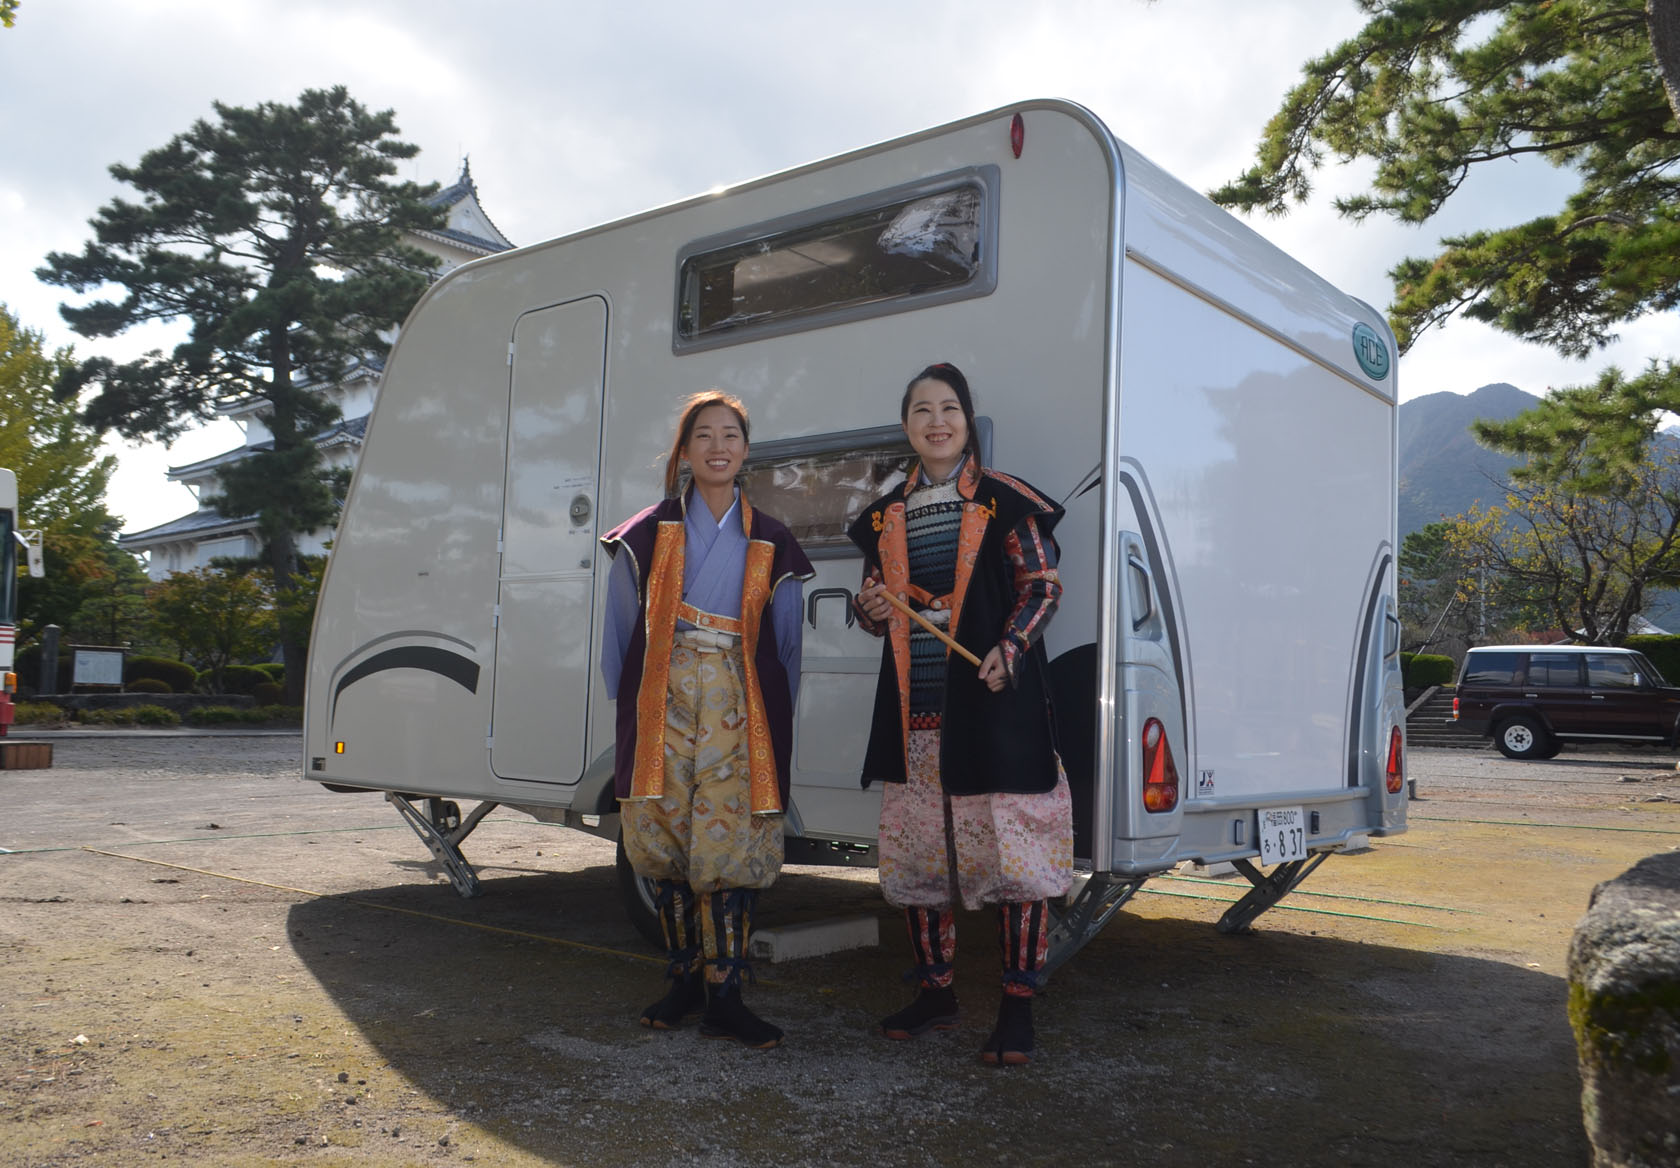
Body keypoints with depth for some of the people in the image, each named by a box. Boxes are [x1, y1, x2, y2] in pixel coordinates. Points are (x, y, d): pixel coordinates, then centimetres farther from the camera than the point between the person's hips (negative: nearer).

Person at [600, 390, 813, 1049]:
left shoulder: (771, 544, 13)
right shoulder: (648, 534, 10)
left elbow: (786, 644, 15)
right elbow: (621, 630, 11)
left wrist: (776, 718, 8)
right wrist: (626, 702, 5)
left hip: (738, 709, 0)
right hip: (666, 699, 0)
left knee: (731, 844, -7)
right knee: (668, 840, 2)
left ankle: (724, 996, -1)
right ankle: (684, 979, 16)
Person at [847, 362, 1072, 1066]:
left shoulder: (1005, 503, 1)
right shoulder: (886, 516, 16)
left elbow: (1043, 585, -1)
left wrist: (1010, 649, -16)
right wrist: (869, 610, 0)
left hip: (991, 702, -5)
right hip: (912, 712, 5)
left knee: (1011, 849, -5)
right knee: (916, 852, 10)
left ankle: (1018, 1006, 7)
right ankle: (935, 991, 25)